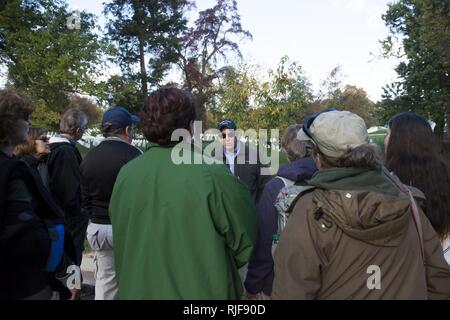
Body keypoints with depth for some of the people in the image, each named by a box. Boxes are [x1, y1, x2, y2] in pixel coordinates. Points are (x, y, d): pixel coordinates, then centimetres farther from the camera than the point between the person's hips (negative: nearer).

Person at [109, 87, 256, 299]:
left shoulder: (125, 175, -12)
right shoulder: (213, 177, -24)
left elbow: (121, 242, 2)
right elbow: (245, 244, -12)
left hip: (137, 291, 4)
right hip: (202, 291, -3)